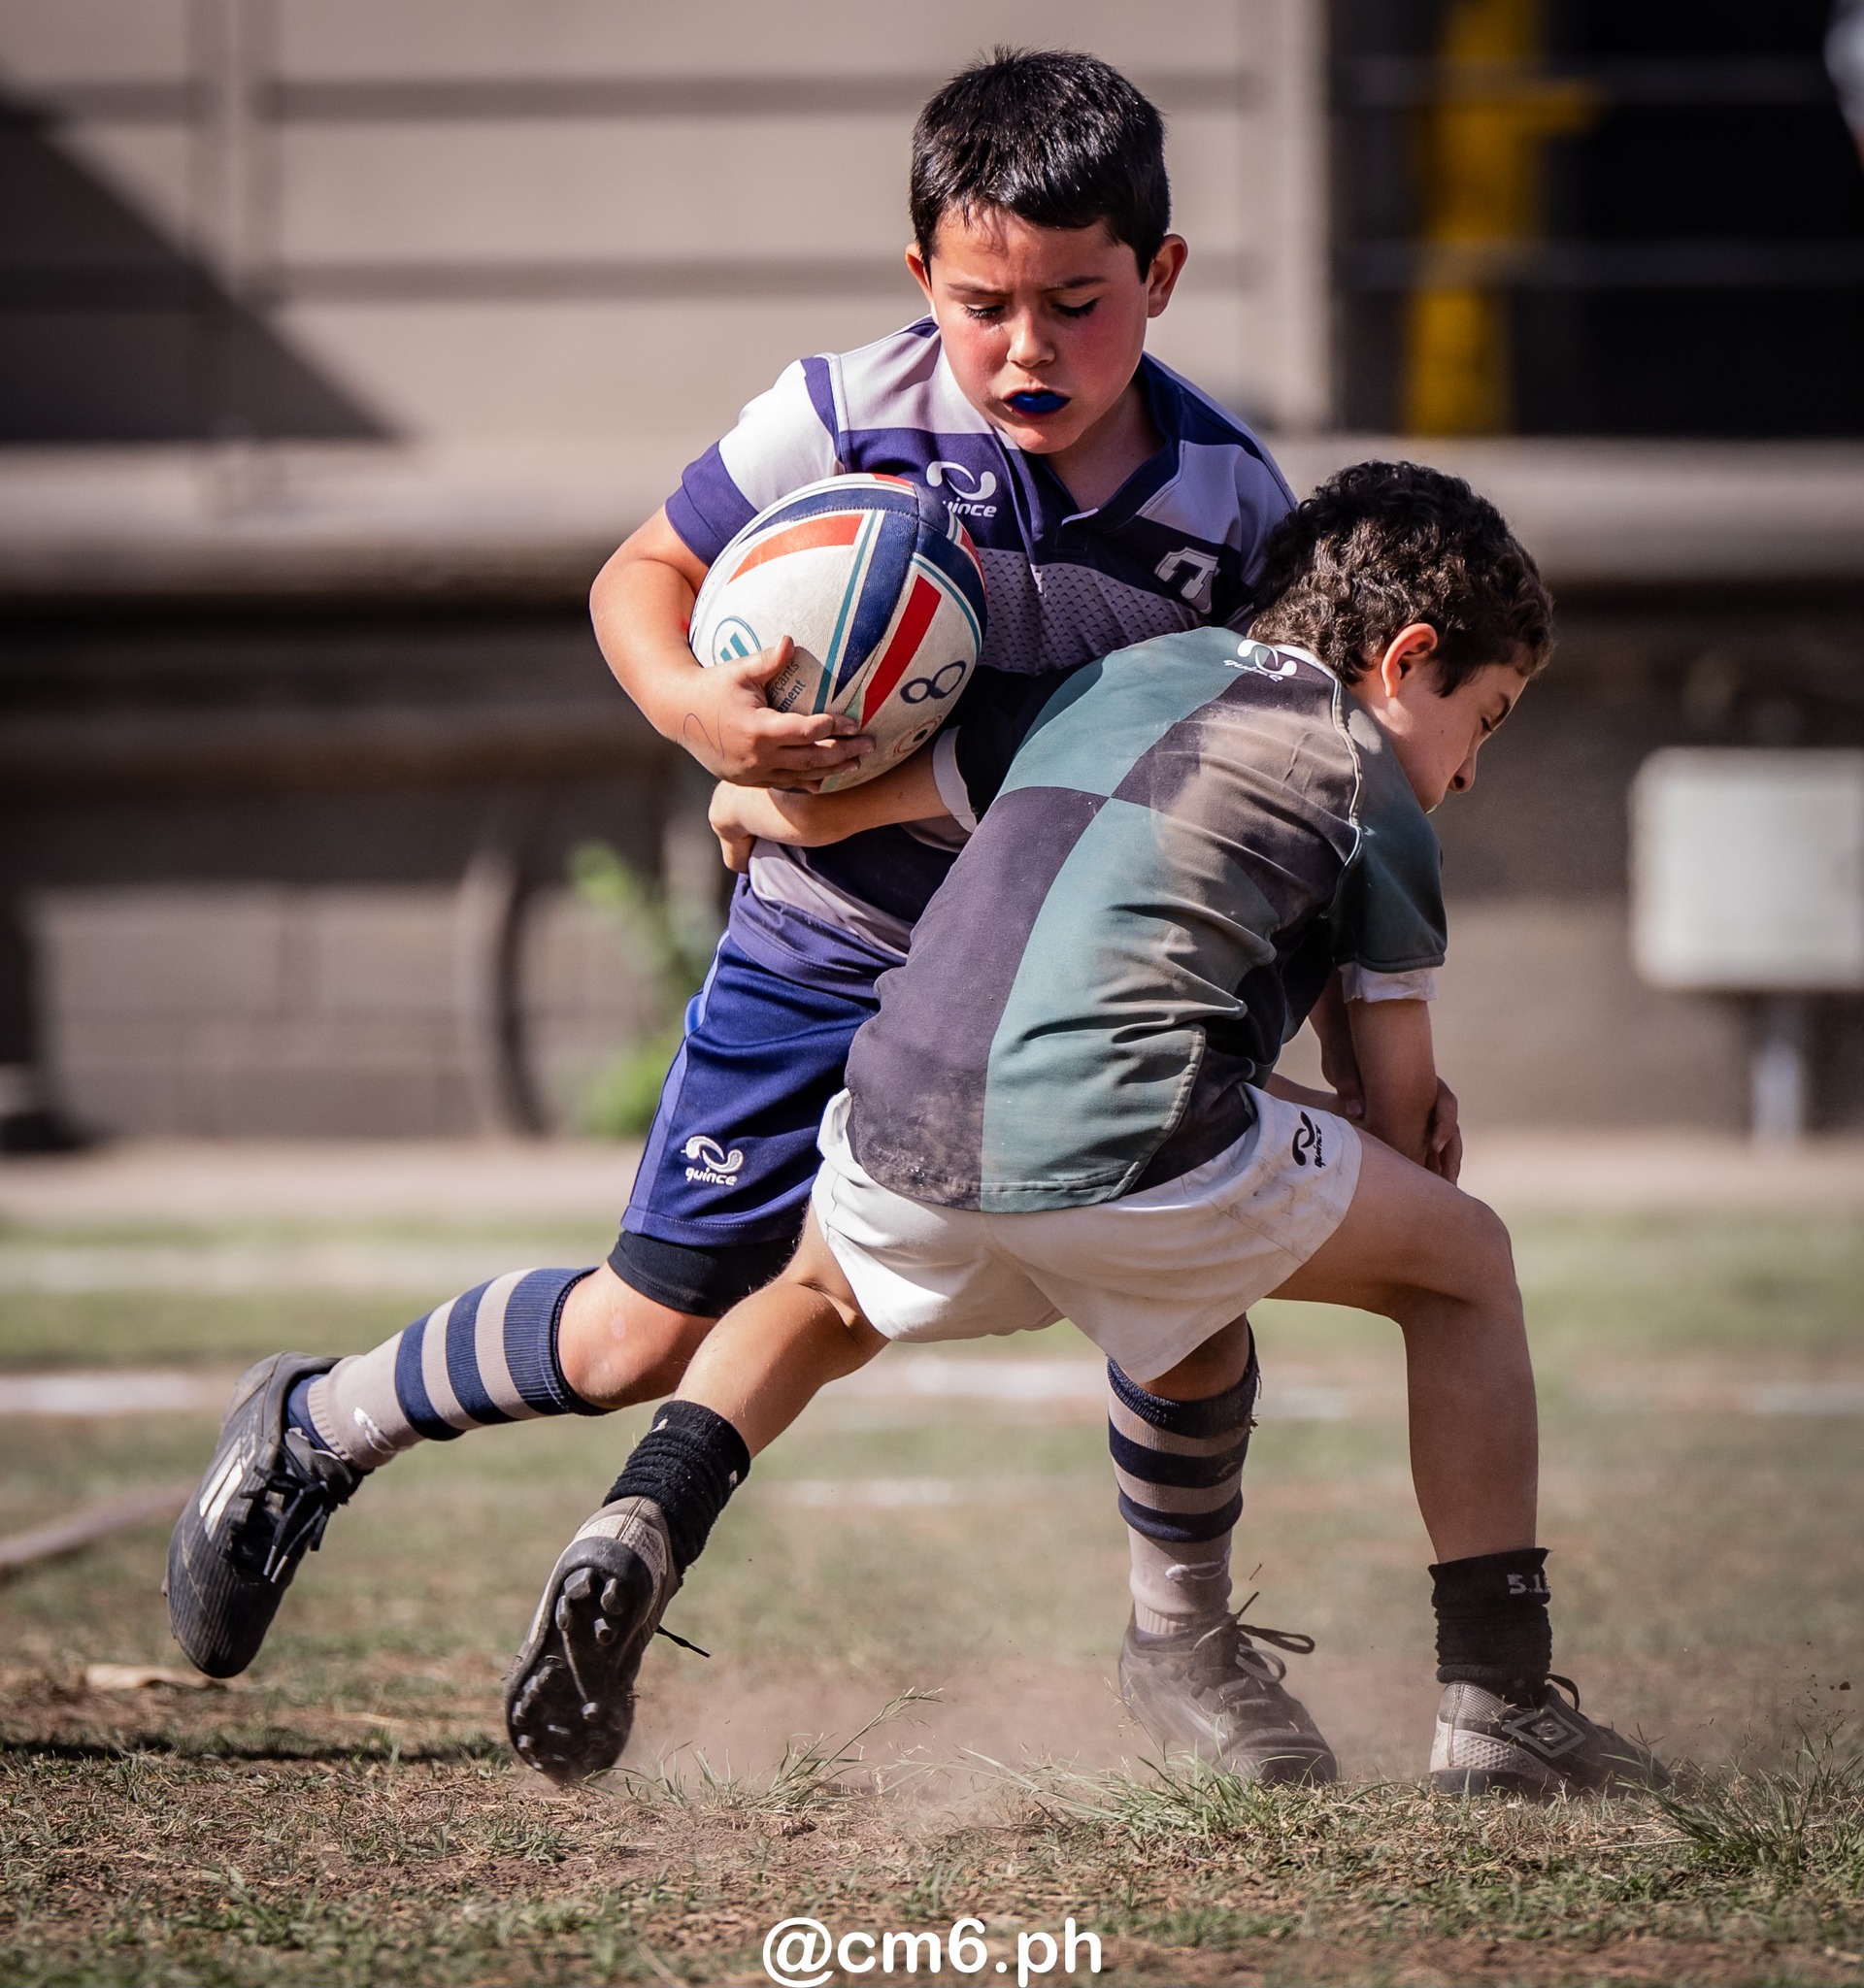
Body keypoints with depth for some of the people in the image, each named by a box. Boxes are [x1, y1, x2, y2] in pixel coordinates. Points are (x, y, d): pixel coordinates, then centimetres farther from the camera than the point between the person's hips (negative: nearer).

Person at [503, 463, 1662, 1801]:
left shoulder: (1116, 680, 27)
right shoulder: (1369, 793, 15)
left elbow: (810, 802, 30)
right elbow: (1402, 1120, 20)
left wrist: (742, 803, 50)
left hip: (903, 1136, 5)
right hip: (1125, 1147, -5)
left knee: (824, 1300, 40)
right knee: (1466, 1262, 20)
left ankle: (637, 1537, 11)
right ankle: (1501, 1709, 15)